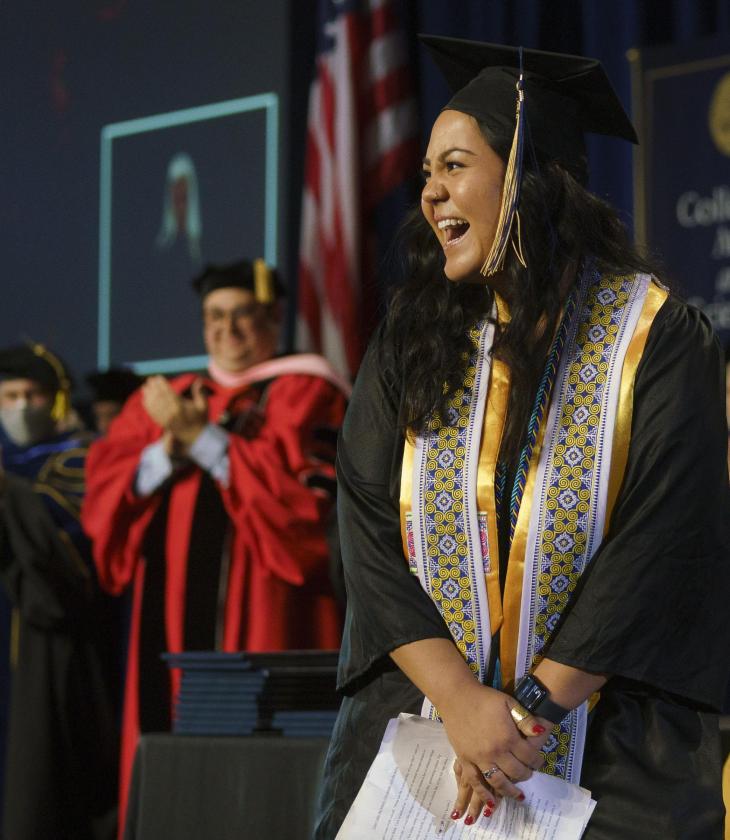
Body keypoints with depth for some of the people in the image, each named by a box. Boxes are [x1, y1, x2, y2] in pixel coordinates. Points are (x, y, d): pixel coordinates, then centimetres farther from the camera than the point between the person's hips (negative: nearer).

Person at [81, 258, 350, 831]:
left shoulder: (303, 392, 4)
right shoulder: (163, 399, 20)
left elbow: (305, 488, -12)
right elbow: (105, 491, 11)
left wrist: (202, 438, -11)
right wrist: (169, 448, -8)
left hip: (260, 612, -5)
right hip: (171, 614, 5)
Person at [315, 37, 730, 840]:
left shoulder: (656, 340, -4)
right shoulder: (408, 349, 5)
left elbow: (663, 550, -11)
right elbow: (370, 538, -3)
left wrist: (529, 707, -15)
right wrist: (461, 702, -16)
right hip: (419, 738, 3)